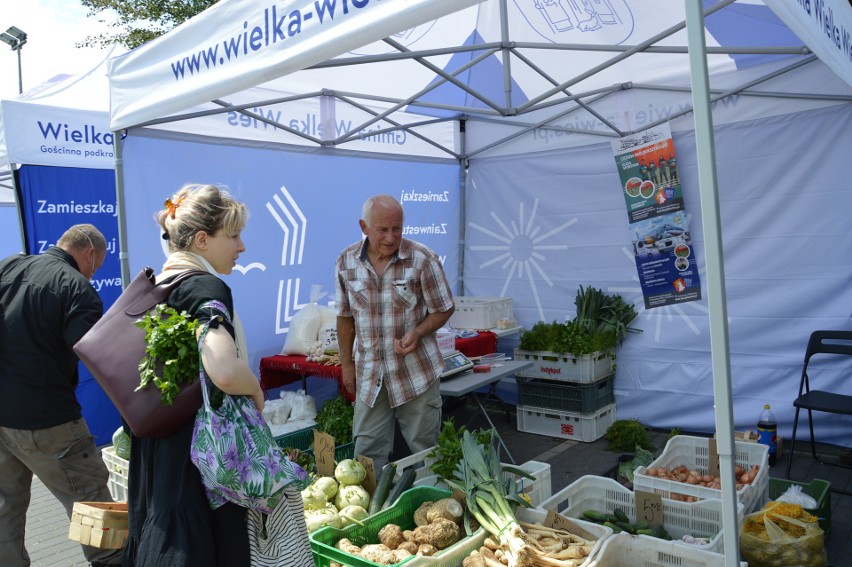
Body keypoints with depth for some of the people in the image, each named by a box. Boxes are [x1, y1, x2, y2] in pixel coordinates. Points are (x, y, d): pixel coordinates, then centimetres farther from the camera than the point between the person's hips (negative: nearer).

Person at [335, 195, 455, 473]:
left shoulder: (423, 259, -12)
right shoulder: (346, 262, -3)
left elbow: (443, 309, -3)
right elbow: (345, 317, 8)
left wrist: (418, 333, -21)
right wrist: (346, 364, 11)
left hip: (416, 374, -2)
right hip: (369, 376, 3)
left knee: (425, 450, 9)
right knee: (367, 453, 11)